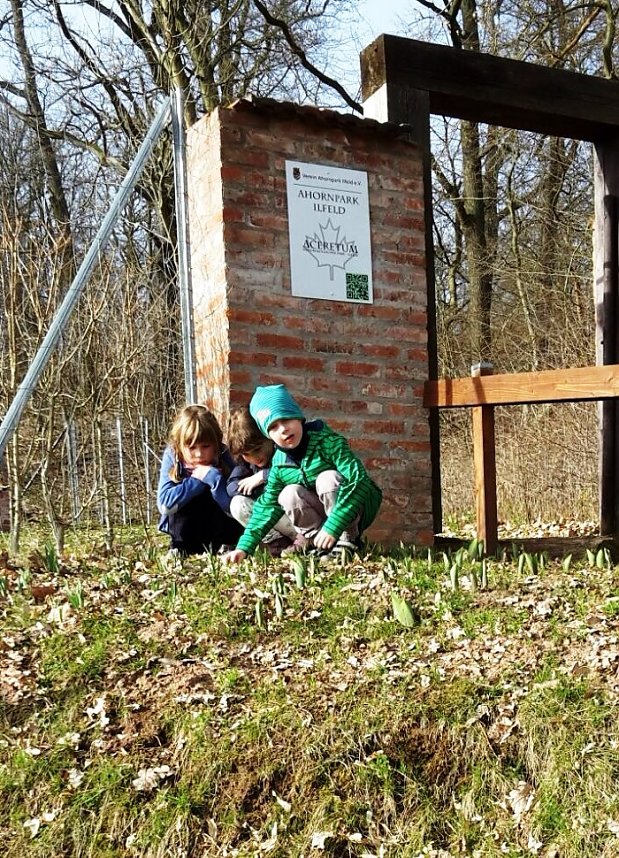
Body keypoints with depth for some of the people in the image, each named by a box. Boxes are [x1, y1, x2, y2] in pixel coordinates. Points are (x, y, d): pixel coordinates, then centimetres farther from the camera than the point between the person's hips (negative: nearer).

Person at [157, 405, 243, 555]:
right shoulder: (172, 457, -17)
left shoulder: (222, 457, -19)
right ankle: (181, 549, -12)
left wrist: (213, 477, -36)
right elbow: (164, 503, -27)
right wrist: (197, 480, -31)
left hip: (219, 527, -1)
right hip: (184, 528, 1)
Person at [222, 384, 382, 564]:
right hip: (324, 510, 4)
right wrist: (244, 547, -12)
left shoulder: (328, 441, -25)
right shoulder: (279, 464, -7)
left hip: (357, 507, -4)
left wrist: (332, 526, -40)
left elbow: (359, 480, -35)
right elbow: (267, 506, -1)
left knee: (327, 479, -31)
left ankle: (347, 541, -18)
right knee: (289, 495, -20)